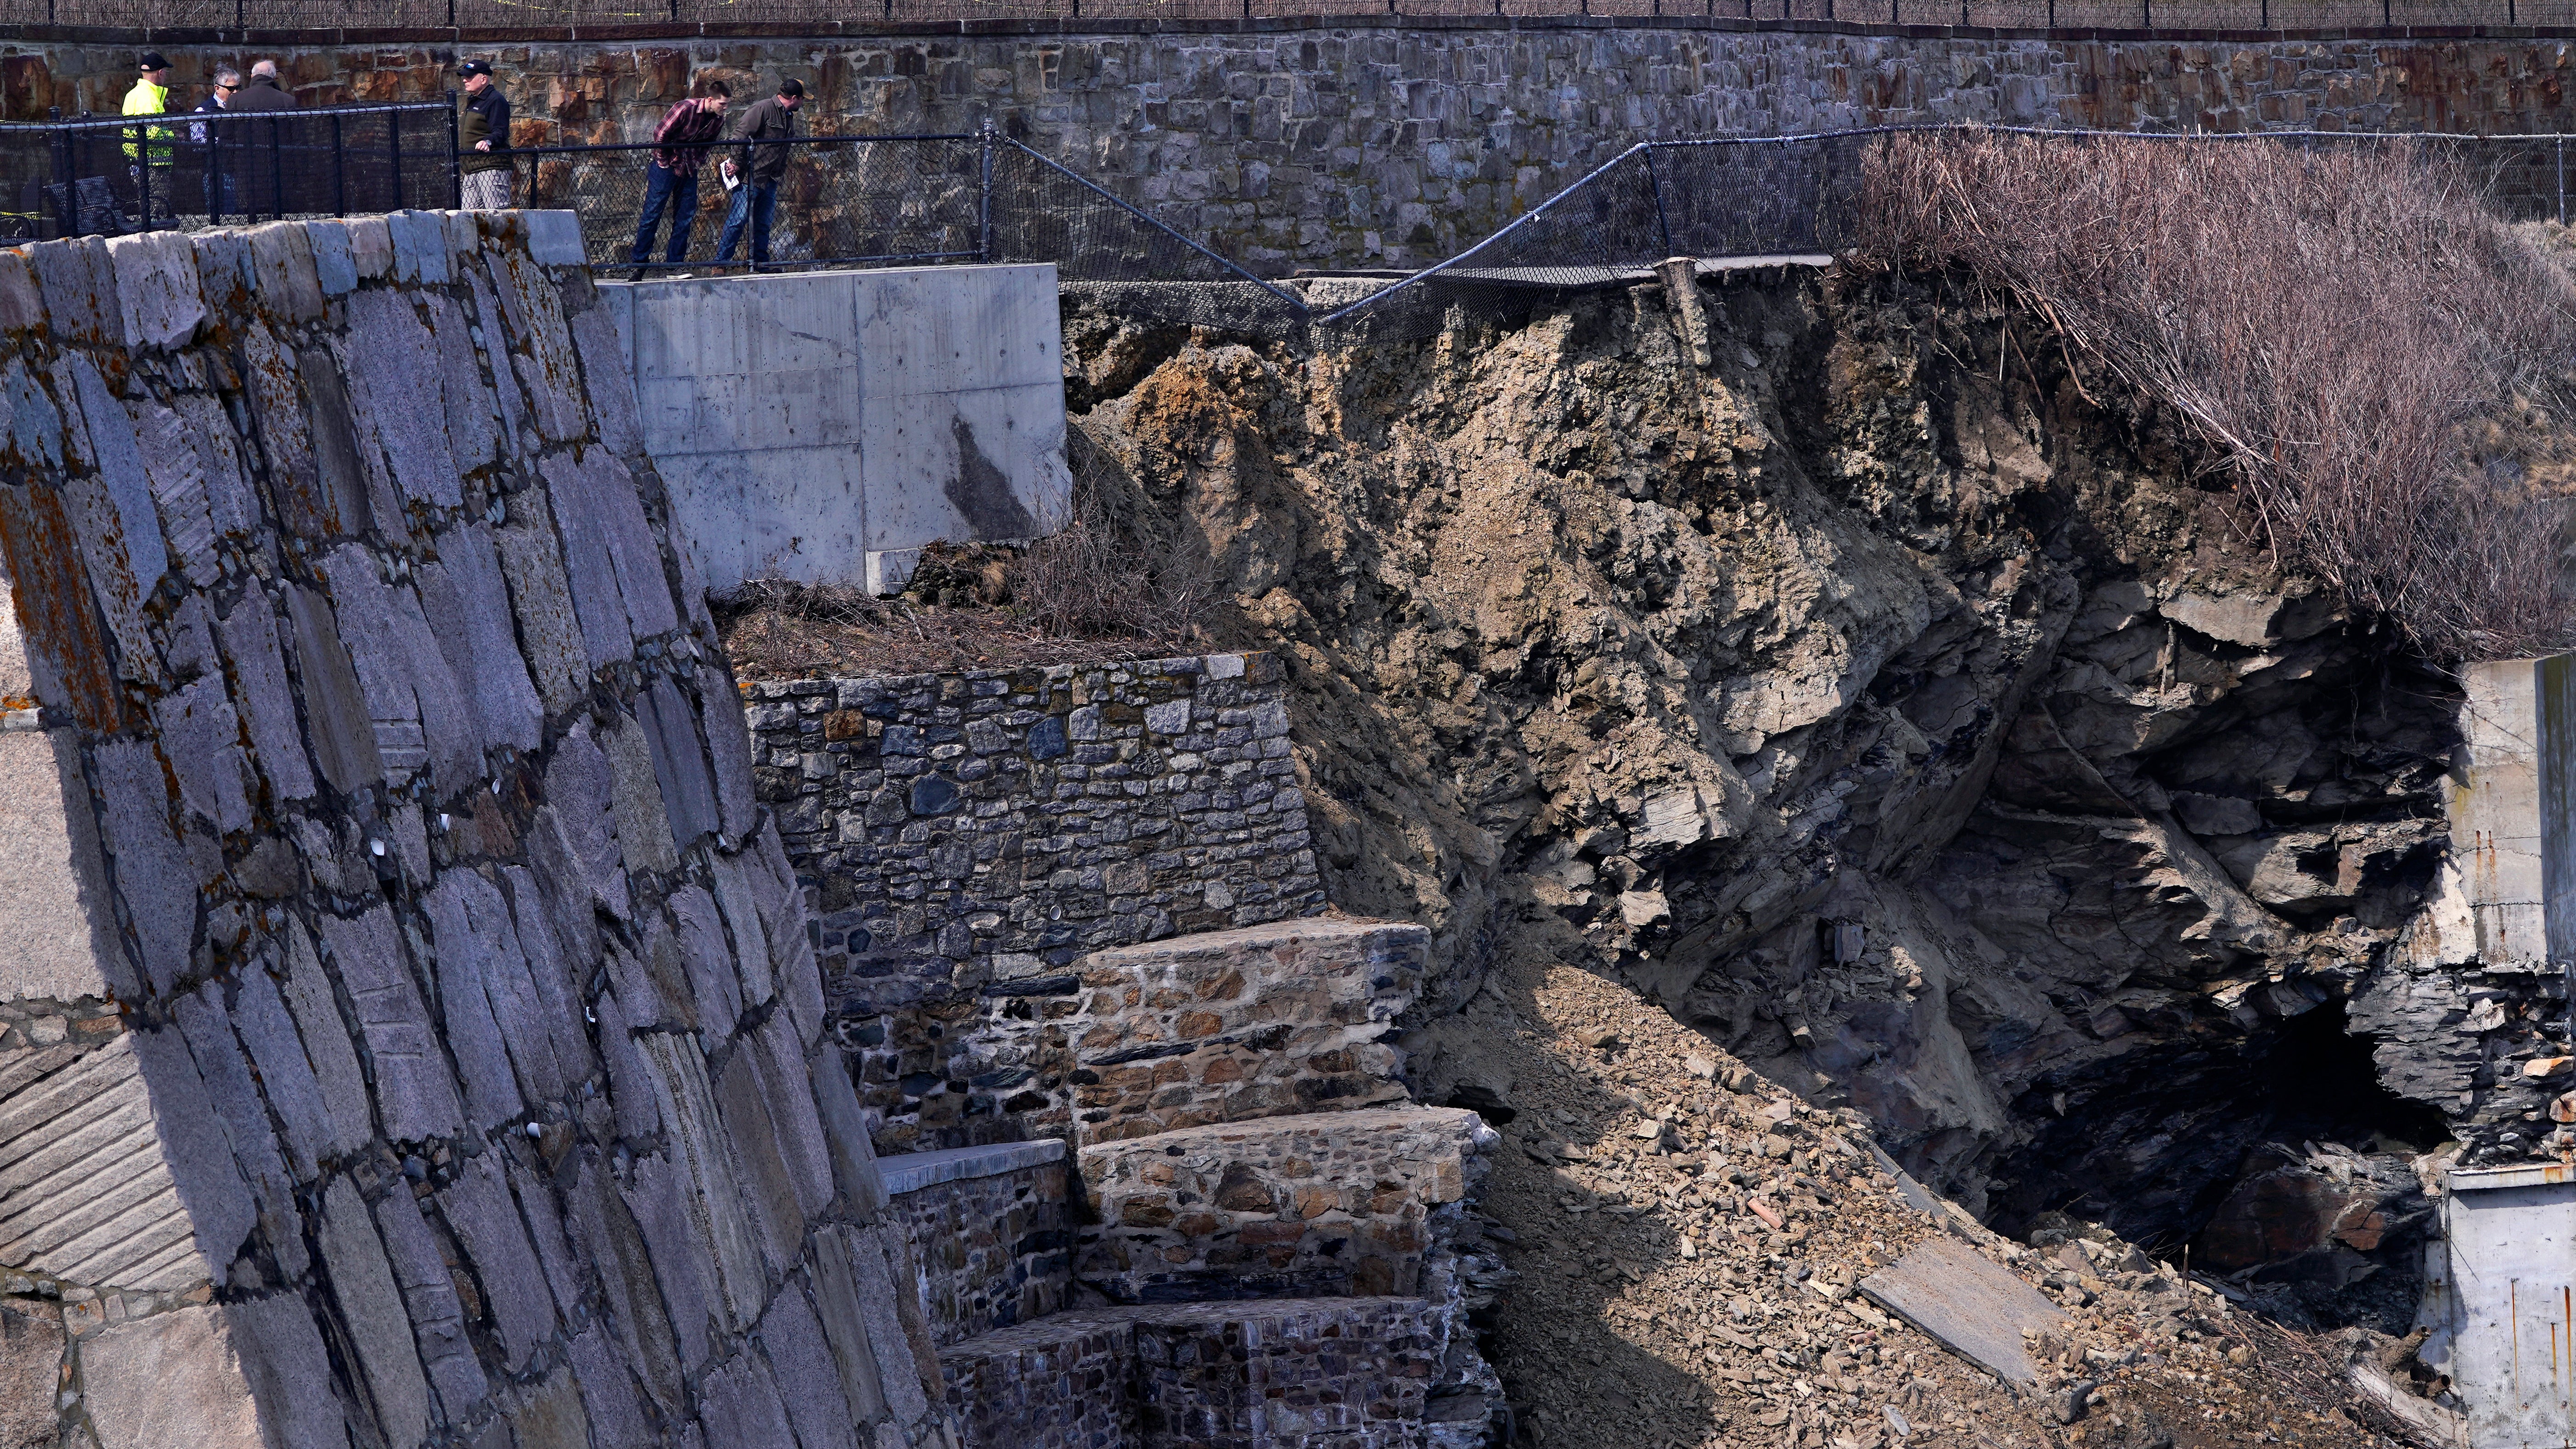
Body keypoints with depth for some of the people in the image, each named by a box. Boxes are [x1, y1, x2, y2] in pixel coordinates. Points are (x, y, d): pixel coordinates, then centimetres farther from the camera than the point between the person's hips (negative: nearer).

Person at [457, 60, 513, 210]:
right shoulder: (468, 102, 23)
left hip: (492, 167, -10)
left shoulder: (495, 101, -6)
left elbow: (500, 132, -17)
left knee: (497, 213, -15)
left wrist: (488, 142, -37)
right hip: (470, 171, 10)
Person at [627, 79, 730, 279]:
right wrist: (663, 162, -10)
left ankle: (676, 263, 10)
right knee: (652, 214, -4)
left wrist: (697, 161, 4)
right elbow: (661, 134, -16)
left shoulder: (718, 120, 0)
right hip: (667, 165, -6)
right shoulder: (687, 108, -20)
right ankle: (639, 262, 1)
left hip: (689, 170, 6)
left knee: (685, 217, 4)